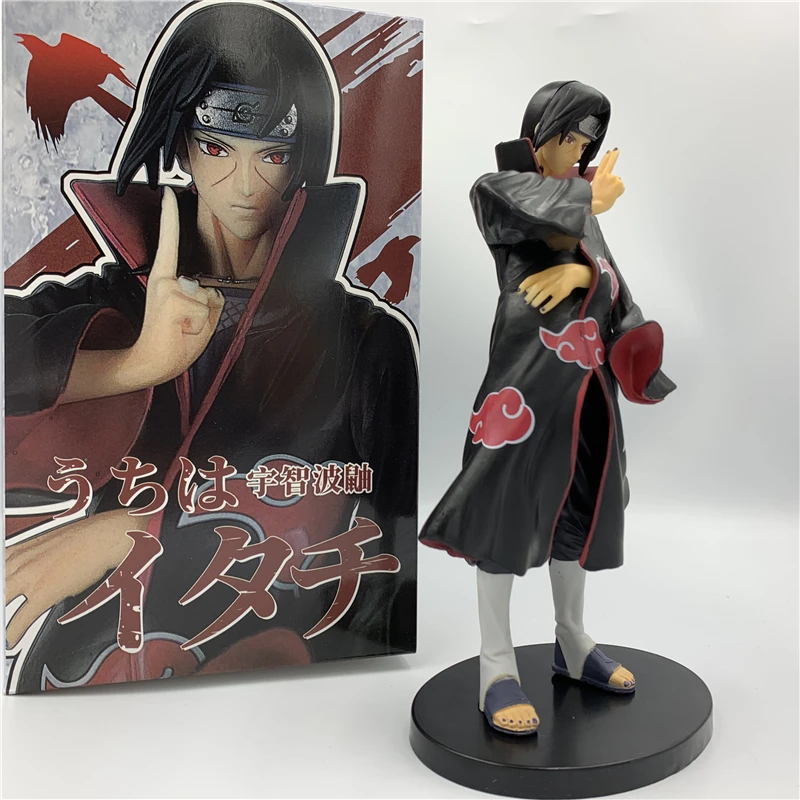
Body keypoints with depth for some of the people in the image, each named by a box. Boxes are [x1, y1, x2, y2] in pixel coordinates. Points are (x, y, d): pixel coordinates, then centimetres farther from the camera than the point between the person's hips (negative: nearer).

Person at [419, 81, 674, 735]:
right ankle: (497, 666, 4)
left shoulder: (580, 198, 20)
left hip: (587, 373, 7)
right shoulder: (496, 187, 2)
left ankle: (572, 643, 28)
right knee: (510, 502, -5)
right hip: (528, 368, -7)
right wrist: (591, 198, -3)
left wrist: (582, 271, -14)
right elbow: (548, 218, -20)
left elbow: (610, 273, 7)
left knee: (577, 502, 12)